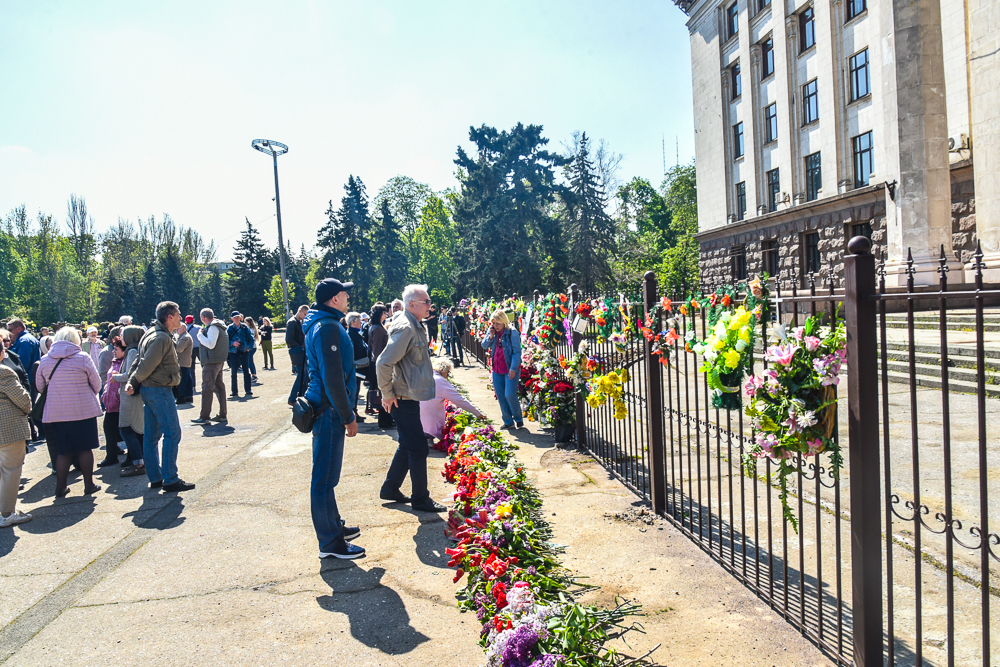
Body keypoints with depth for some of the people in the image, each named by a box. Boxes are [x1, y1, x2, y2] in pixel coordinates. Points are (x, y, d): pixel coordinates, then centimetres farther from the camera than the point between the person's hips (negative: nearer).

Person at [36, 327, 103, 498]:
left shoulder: (45, 360, 2)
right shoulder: (83, 357, -7)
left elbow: (40, 386, 13)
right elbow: (97, 384, -1)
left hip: (55, 412, 3)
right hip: (83, 411, -3)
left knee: (63, 451, 11)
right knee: (85, 448, 6)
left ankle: (60, 487, 14)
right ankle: (89, 485, 12)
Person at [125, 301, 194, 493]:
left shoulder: (152, 334, 15)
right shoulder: (162, 338, -18)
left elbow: (139, 360, 13)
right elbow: (147, 365, -19)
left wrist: (131, 382, 2)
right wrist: (134, 382, -4)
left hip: (149, 390, 10)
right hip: (160, 390, -10)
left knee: (151, 435, 13)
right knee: (172, 434, -6)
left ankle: (155, 478, 20)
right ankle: (170, 480, -3)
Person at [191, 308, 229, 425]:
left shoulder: (213, 327, -15)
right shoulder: (220, 326, 15)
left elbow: (210, 344, -24)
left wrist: (200, 335, -13)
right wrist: (203, 334, 8)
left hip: (211, 362, -10)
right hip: (219, 361, 10)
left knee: (207, 388, -6)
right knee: (219, 387, 12)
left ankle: (204, 417, -5)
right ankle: (222, 415, 16)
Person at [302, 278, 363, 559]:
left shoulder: (321, 324, 16)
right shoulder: (328, 328, -17)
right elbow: (333, 378, -22)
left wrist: (345, 411, 24)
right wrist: (348, 417, -17)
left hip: (323, 407, 11)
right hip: (329, 410, -11)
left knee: (327, 474, 19)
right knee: (325, 477, -3)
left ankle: (334, 526, 32)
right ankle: (330, 543, 5)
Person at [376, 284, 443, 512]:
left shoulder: (416, 326, 12)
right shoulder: (405, 328, -20)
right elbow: (384, 362, -26)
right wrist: (387, 394, -18)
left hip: (410, 397, 10)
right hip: (403, 399, -10)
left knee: (407, 446, 18)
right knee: (418, 448, -1)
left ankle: (390, 489, 30)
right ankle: (420, 498, 11)